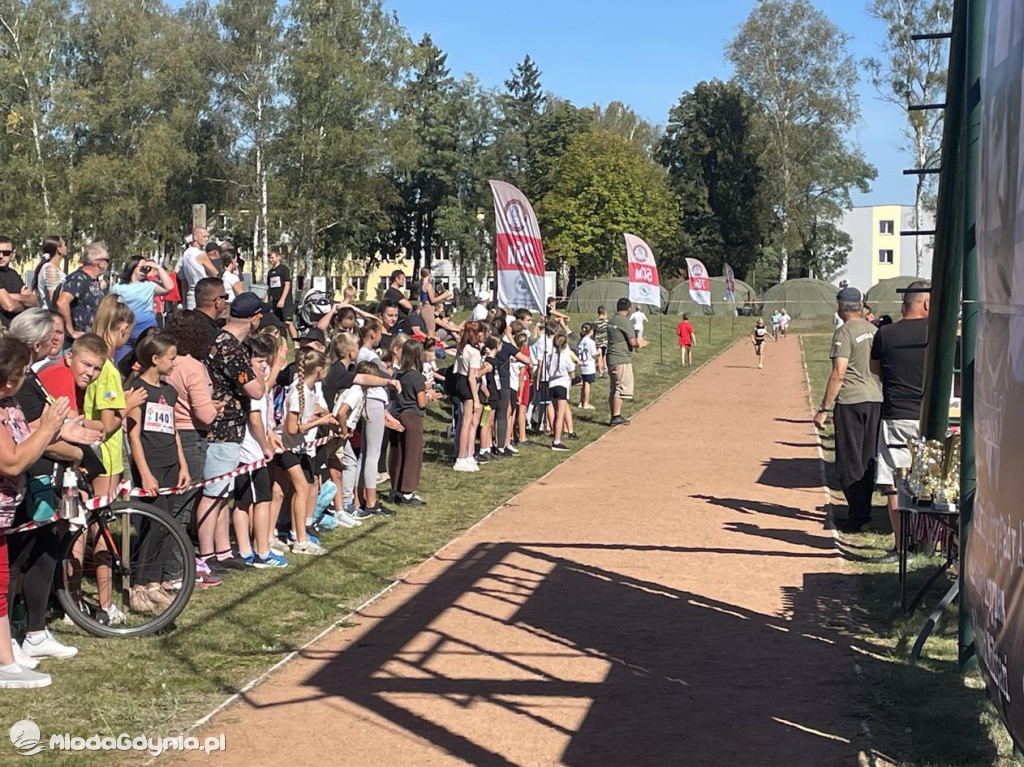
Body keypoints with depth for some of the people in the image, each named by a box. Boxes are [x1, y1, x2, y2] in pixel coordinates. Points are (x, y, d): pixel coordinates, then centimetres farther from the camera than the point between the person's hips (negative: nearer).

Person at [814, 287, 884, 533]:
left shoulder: (844, 333, -12)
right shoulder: (875, 331, 10)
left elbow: (838, 374, -17)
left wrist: (824, 408, -14)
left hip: (851, 401, -7)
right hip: (876, 399, 7)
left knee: (849, 461, 0)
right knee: (868, 459, 15)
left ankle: (858, 515, 0)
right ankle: (864, 510, 23)